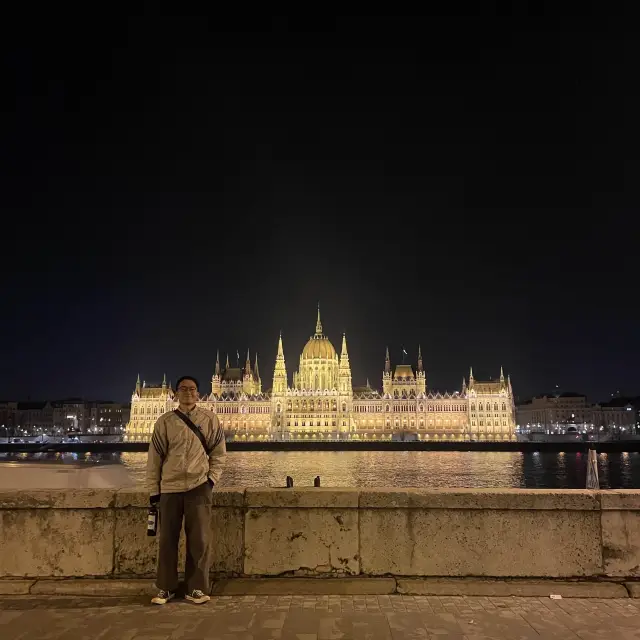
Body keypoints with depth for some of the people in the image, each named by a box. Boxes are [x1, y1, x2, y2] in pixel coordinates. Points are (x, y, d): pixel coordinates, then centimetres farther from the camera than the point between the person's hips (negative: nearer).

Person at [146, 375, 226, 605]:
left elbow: (218, 451, 6)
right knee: (168, 539, 9)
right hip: (170, 487, 1)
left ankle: (196, 588, 16)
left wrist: (212, 477, -4)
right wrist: (153, 489, 2)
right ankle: (166, 587, 24)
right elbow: (154, 457, 4)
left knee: (199, 539, 3)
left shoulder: (209, 419, 1)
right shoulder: (165, 421, 2)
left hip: (199, 486, -1)